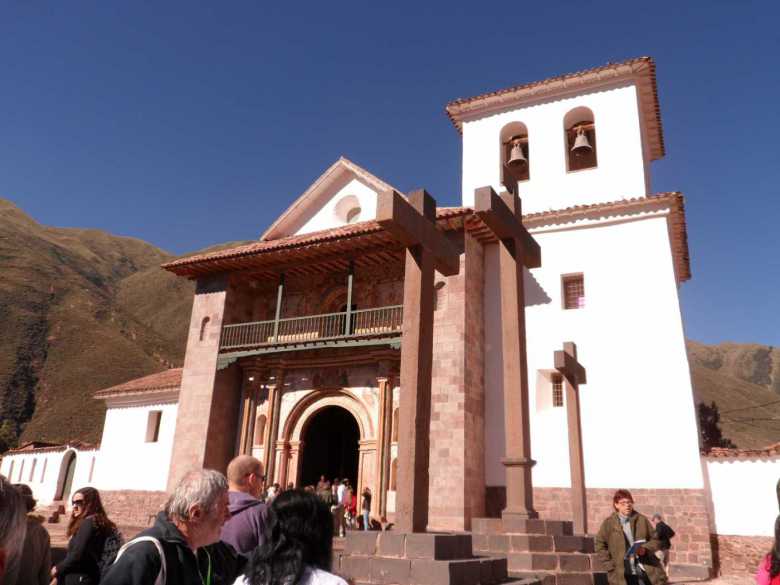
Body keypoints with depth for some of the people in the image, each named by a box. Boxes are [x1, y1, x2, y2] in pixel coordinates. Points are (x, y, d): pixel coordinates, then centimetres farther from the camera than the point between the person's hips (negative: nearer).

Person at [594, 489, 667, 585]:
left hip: (646, 572, 1)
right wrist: (611, 567, -6)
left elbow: (655, 540, 9)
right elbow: (600, 546, 2)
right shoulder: (609, 523, -2)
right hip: (623, 575, -1)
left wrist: (645, 549, -11)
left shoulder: (642, 520, 4)